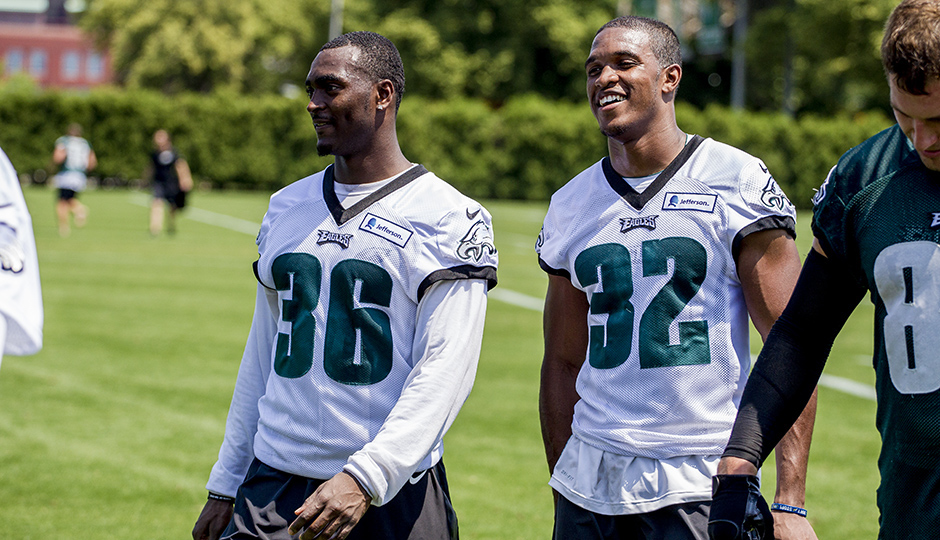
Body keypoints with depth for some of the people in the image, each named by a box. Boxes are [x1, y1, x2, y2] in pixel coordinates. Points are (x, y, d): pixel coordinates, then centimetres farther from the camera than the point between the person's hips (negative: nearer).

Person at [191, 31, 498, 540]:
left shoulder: (447, 220, -7)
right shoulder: (288, 208, 12)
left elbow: (443, 371, -14)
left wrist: (364, 478, -23)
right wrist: (225, 487, 12)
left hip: (391, 496, -4)